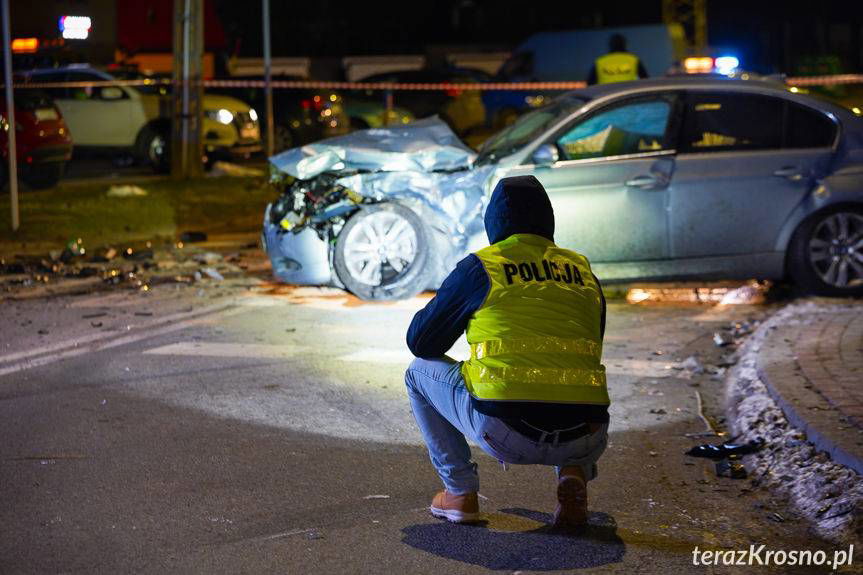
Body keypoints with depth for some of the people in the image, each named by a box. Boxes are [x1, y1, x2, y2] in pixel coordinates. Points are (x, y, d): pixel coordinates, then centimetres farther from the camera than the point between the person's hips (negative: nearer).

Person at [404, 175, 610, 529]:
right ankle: (574, 474, 10)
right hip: (579, 439, 3)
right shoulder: (584, 273, 17)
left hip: (504, 432, -3)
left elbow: (419, 341, 14)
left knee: (420, 372, 24)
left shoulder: (479, 267, 5)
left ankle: (459, 491, 18)